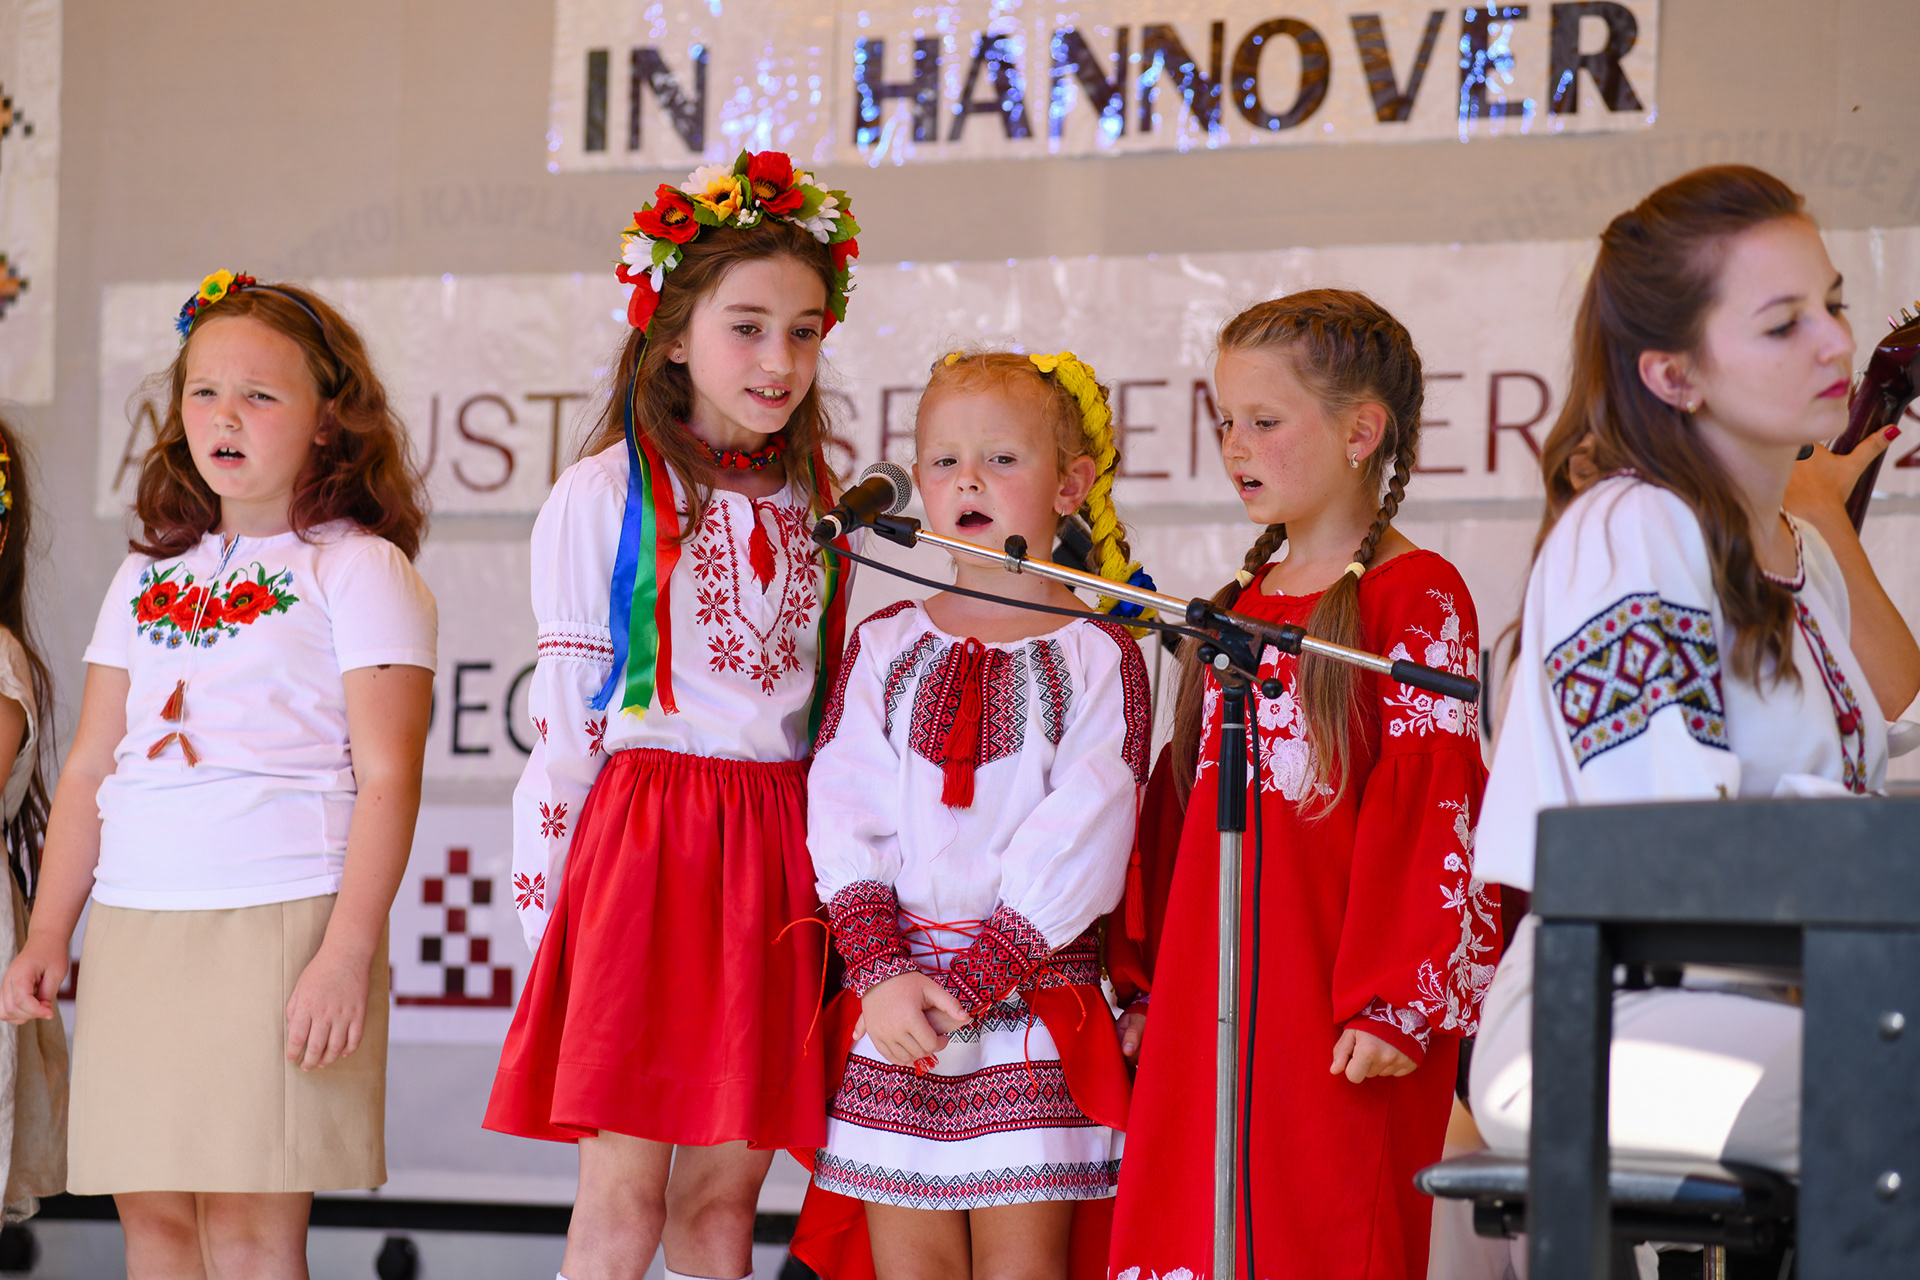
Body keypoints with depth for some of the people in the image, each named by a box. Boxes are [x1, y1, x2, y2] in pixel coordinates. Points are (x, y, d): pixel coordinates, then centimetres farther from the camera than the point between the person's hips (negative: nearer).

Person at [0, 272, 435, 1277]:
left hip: (280, 922, -6)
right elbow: (90, 767, 19)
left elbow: (387, 777, -8)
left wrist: (349, 952, -16)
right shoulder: (147, 577, 17)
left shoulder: (358, 569, -1)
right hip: (134, 927, 6)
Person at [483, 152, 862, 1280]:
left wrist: (838, 878, 14)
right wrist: (547, 891, -6)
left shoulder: (821, 509, 12)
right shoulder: (604, 497, -2)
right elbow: (564, 714, -2)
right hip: (642, 836, -4)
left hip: (781, 846, 4)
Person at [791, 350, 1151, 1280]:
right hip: (893, 999, 3)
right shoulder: (886, 645, 10)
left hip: (1033, 995, -3)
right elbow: (844, 820, 3)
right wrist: (883, 973, -12)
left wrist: (967, 988, -14)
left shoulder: (1098, 655, 1)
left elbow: (1079, 842, -8)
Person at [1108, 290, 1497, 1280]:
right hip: (1210, 1005, 7)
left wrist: (1394, 1001, -17)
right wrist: (1152, 990, 19)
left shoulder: (1414, 599, -6)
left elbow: (1432, 806, -13)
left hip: (1335, 1017, -7)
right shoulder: (1239, 604, 17)